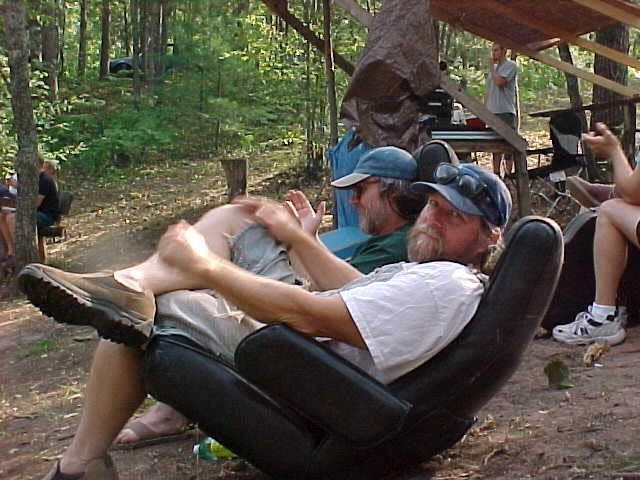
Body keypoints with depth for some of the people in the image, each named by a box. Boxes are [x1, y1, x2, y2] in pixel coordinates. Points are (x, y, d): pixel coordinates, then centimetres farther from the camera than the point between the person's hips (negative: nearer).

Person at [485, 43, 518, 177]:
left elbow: (499, 82, -20)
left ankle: (508, 174, -4)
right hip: (492, 112, 8)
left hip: (506, 112, -8)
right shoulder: (494, 68, 20)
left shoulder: (510, 65, -5)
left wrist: (491, 66, -7)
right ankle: (496, 174, 15)